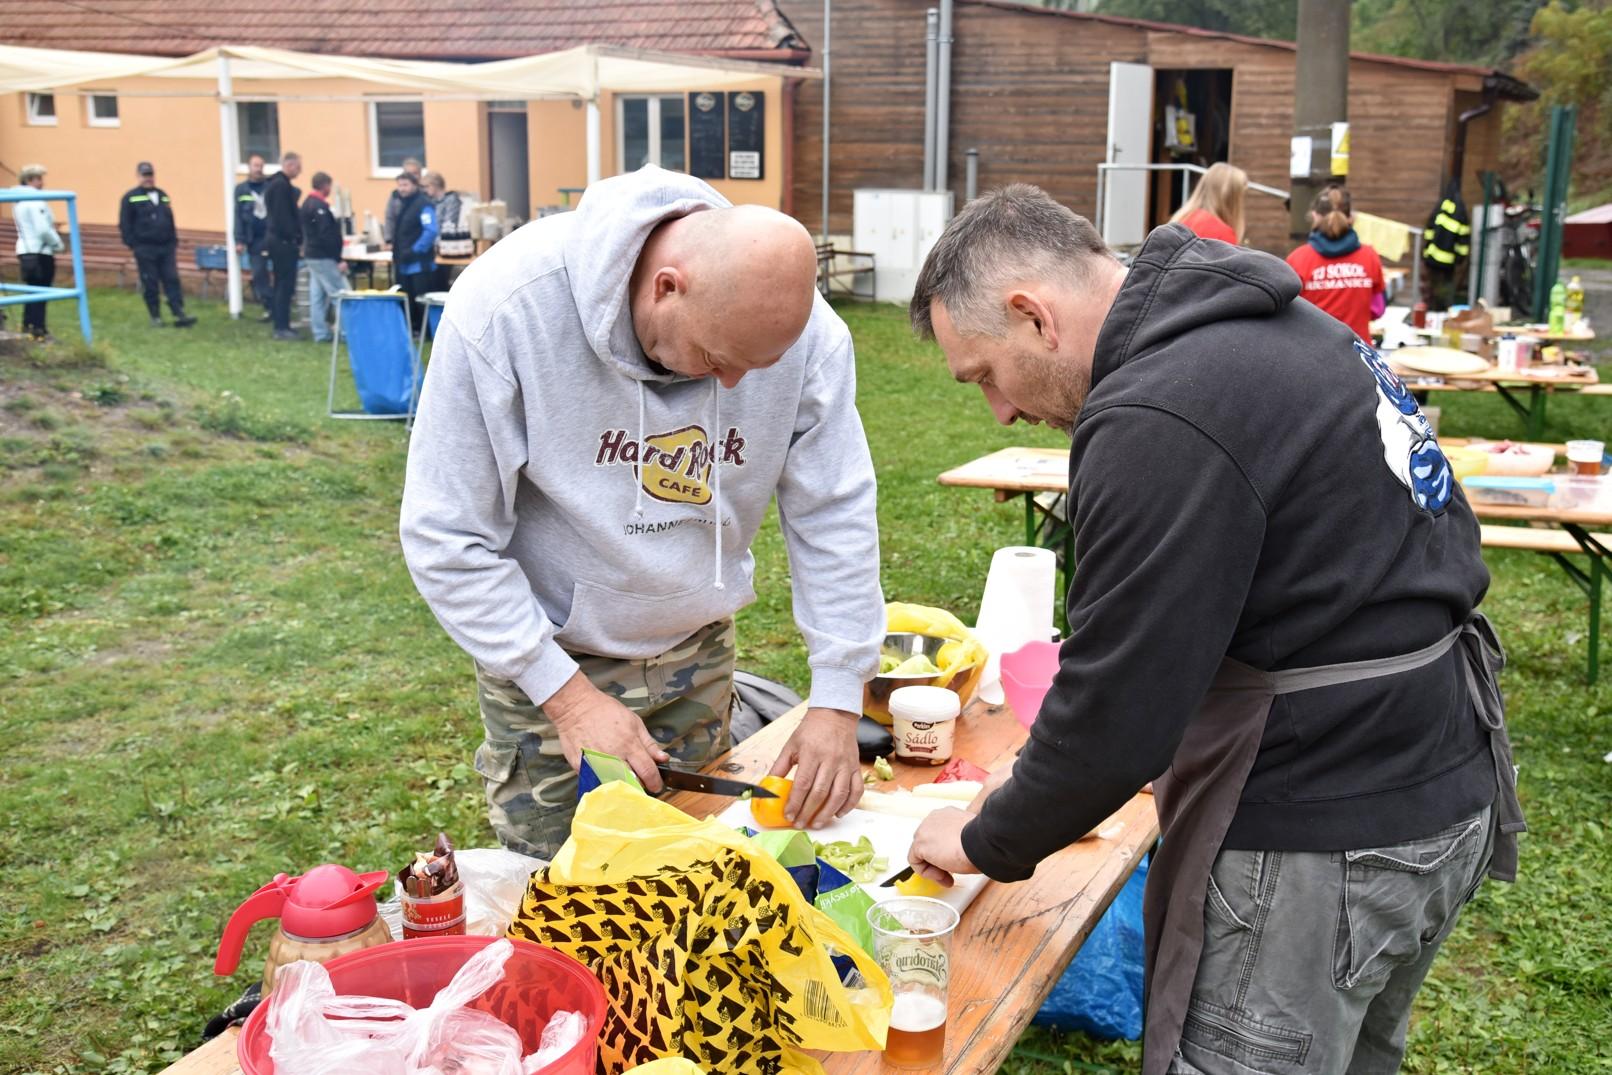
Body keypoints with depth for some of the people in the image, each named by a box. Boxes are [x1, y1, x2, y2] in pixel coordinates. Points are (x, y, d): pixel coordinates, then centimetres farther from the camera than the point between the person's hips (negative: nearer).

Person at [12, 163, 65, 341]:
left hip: (26, 250, 9)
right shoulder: (36, 201, -16)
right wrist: (59, 245, -6)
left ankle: (28, 326, 22)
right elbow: (43, 229, -20)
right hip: (40, 252, -9)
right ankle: (38, 330, -1)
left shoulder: (19, 202, 13)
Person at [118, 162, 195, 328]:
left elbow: (171, 222, 18)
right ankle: (155, 317, 9)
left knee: (172, 280, -3)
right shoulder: (131, 198, 0)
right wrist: (132, 245, -8)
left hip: (167, 248, 4)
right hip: (145, 250, -4)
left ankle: (179, 314, -5)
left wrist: (174, 243, 13)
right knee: (150, 284, 1)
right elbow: (125, 225, -2)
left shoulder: (163, 195, 15)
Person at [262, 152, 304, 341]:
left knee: (281, 284, 14)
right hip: (283, 241, -10)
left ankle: (281, 325, 18)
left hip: (275, 239, 10)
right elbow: (284, 216, -20)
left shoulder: (274, 183, 16)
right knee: (286, 285, -7)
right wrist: (297, 239, -17)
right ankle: (282, 328, -6)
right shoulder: (282, 185, -16)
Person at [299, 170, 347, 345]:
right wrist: (338, 260, -20)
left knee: (317, 296, 9)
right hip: (323, 257, -10)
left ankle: (321, 333, 11)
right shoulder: (320, 206, -18)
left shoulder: (306, 203, 13)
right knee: (341, 295, -6)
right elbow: (326, 236, -22)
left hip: (311, 255, 10)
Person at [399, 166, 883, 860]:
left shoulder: (804, 328, -19)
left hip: (699, 648, 3)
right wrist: (567, 694, -21)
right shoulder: (507, 308, -28)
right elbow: (448, 540, -22)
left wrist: (837, 701, -11)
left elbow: (834, 515, -8)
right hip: (548, 658, -3)